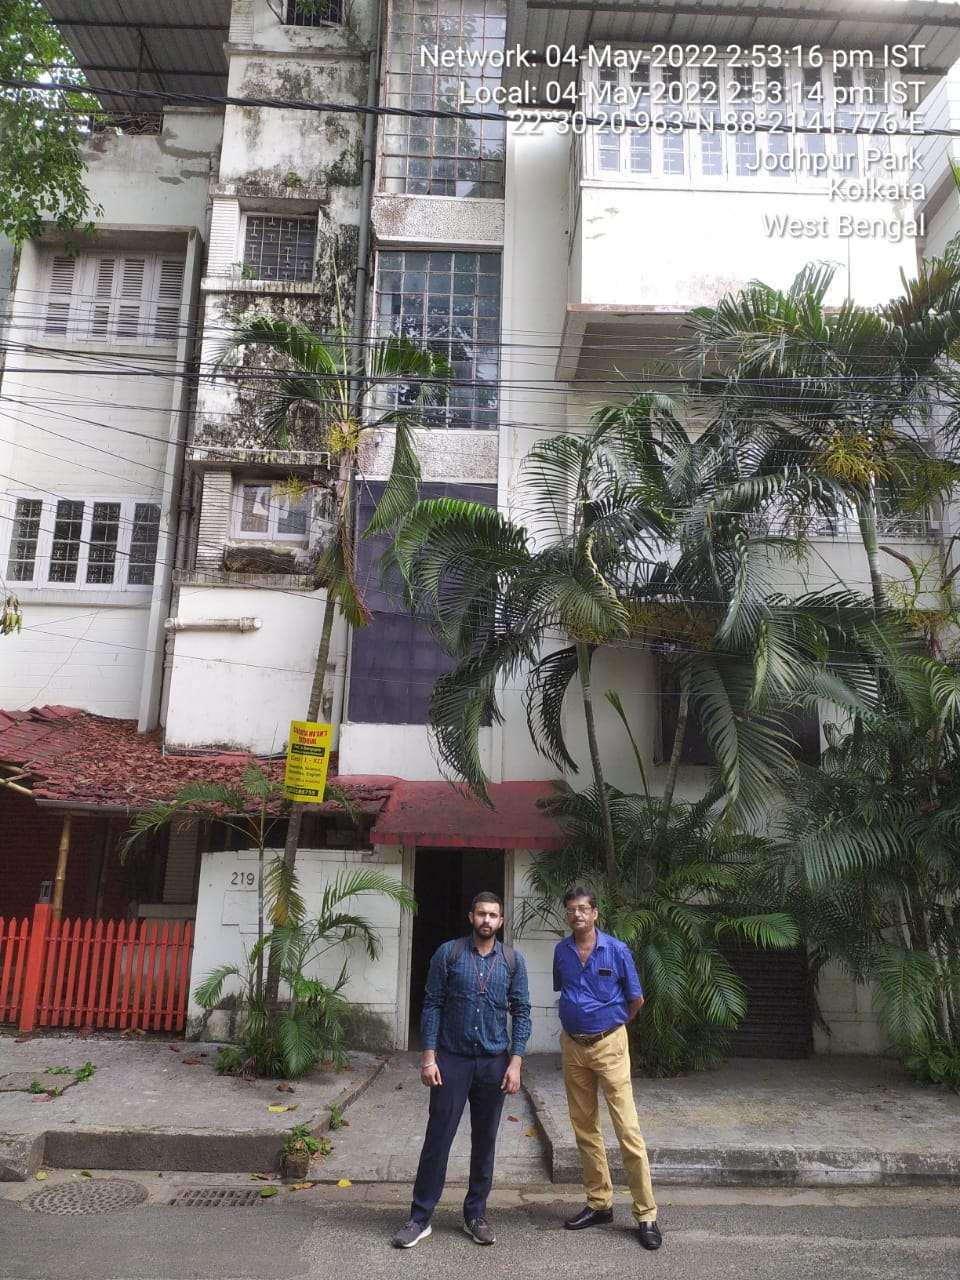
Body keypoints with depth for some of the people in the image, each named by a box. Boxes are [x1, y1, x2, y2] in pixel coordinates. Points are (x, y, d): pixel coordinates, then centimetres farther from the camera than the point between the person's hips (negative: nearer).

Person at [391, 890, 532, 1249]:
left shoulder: (513, 960, 1)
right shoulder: (448, 953, -4)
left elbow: (521, 1012, 3)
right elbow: (431, 1005, -3)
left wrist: (515, 1062, -4)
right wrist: (428, 1057, -8)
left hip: (493, 1062, 2)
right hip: (451, 1060, -2)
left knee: (484, 1141, 12)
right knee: (438, 1138, 2)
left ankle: (475, 1214, 27)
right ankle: (420, 1217, 15)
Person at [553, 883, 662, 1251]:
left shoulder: (616, 949, -11)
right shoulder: (561, 951, 1)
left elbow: (636, 1000, -1)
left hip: (608, 1045, -4)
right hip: (572, 1045, 4)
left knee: (628, 1129, -6)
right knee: (585, 1127, 13)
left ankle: (646, 1214, 3)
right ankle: (599, 1203, 26)